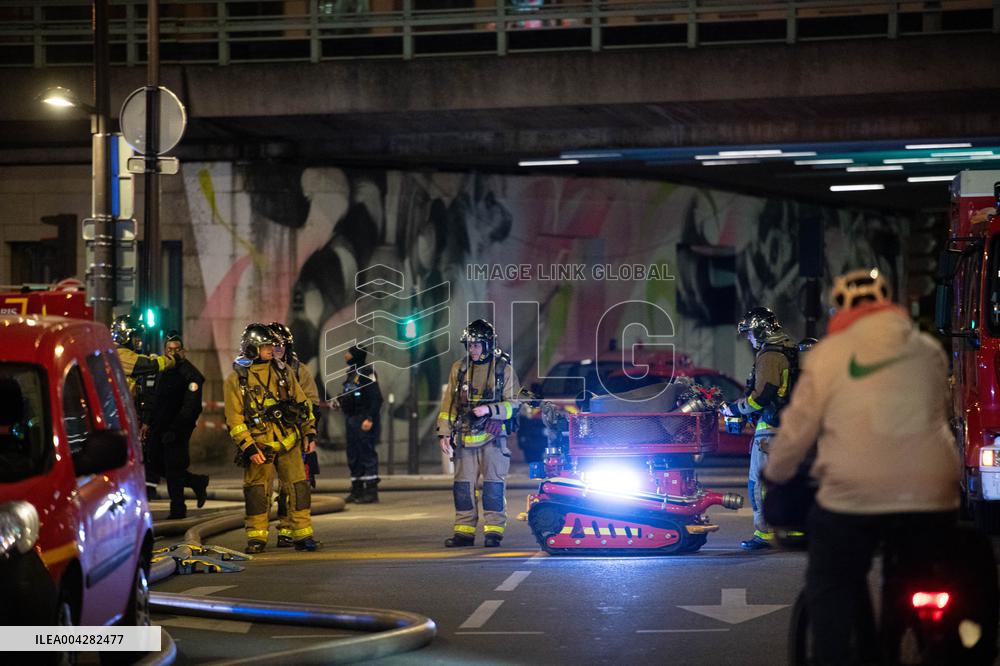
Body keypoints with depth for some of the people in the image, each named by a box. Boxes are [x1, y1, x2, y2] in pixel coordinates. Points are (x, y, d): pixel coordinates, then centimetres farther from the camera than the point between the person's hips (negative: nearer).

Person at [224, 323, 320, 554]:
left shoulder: (282, 370, 10)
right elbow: (234, 419, -5)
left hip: (288, 441, 3)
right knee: (257, 490, -1)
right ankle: (256, 538, 9)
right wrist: (248, 448, -12)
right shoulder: (236, 379, -2)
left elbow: (302, 402, 15)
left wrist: (309, 433, 9)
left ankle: (303, 535, 6)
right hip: (258, 445, -3)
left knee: (298, 487, -1)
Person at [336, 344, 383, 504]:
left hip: (363, 420, -10)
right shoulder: (351, 374, 17)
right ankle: (357, 490, 16)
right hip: (351, 419, 10)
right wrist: (339, 401, 10)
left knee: (367, 454, -9)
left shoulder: (367, 373, -12)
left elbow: (376, 398, -19)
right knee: (353, 456, 11)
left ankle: (371, 491, -8)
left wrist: (370, 418, -24)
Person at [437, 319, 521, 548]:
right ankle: (464, 531, 9)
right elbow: (449, 403, 13)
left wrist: (489, 410, -15)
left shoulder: (504, 368, 1)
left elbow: (513, 404, -1)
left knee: (493, 485, -4)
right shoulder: (460, 368, 11)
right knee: (463, 485, 3)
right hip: (465, 437, 3)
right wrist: (444, 433, 7)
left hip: (493, 436, -3)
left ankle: (493, 531, 1)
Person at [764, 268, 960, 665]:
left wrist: (775, 474, 19)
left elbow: (798, 426, 3)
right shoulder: (929, 350, 11)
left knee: (831, 588, 12)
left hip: (855, 493, -3)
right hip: (931, 490, 3)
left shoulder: (828, 354, 1)